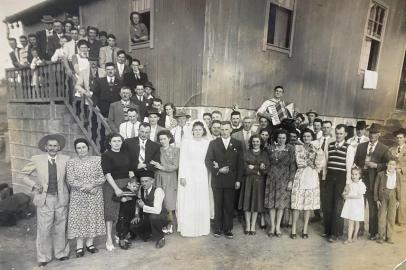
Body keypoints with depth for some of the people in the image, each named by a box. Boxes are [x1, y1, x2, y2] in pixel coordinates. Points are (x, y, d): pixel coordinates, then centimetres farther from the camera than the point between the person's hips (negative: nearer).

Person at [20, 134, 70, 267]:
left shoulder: (65, 159, -2)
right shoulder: (37, 160, -3)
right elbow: (24, 174, 8)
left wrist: (68, 191, -2)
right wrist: (33, 184, -6)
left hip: (61, 199, 1)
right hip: (44, 199, -1)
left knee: (60, 228, 12)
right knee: (44, 230, 5)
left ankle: (61, 252, 29)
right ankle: (43, 257, 23)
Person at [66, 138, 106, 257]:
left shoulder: (97, 160, 1)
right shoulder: (71, 162, -1)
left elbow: (103, 177, -3)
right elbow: (71, 181, -8)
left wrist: (92, 184, -19)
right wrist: (85, 188, -17)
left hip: (95, 196, 1)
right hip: (78, 197, -1)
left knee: (93, 218, 7)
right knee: (78, 219, 3)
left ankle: (90, 243, 23)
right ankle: (79, 246, 16)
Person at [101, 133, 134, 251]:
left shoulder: (126, 153, 9)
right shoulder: (106, 155, -5)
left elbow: (131, 171, 9)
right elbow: (107, 174, -12)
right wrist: (116, 188, -18)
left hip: (126, 184, 5)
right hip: (112, 185, -4)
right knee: (110, 210, 0)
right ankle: (109, 239, 8)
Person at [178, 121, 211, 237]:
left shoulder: (207, 142, 5)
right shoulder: (186, 142, 0)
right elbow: (182, 160, -2)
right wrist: (182, 176, -8)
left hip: (202, 176, 2)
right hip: (188, 175, -2)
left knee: (202, 202, 6)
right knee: (187, 203, 4)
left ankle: (202, 228, 22)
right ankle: (187, 228, 17)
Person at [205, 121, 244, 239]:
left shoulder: (237, 144, 5)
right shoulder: (213, 143, 4)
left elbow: (240, 163, 4)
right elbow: (207, 160, 0)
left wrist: (238, 180, 0)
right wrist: (218, 170, -14)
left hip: (231, 180, 0)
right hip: (217, 180, 0)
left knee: (229, 206, 7)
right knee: (218, 206, 8)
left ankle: (228, 229, 20)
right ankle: (217, 228, 21)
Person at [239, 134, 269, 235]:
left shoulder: (265, 154, 9)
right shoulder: (246, 153, 7)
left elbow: (267, 168, -1)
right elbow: (245, 168, -4)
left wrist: (253, 167, -13)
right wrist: (258, 169, -10)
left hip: (259, 182, 0)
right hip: (248, 181, 0)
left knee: (256, 203, 3)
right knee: (247, 202, 1)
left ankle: (253, 227, 12)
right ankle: (247, 226, 11)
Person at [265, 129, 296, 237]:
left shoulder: (290, 149, -1)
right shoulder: (270, 148, 3)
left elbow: (292, 166, -2)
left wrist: (291, 181, -6)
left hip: (284, 178, -1)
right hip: (271, 177, 1)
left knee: (281, 202, 5)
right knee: (271, 202, 4)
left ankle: (278, 226, 17)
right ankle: (272, 226, 15)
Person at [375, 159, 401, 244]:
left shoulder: (397, 175, 2)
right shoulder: (380, 174, -5)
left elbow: (399, 187, 8)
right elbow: (376, 187, -2)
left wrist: (398, 199, 5)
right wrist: (377, 199, -4)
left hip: (393, 196, 2)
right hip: (383, 195, -2)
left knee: (391, 216, 6)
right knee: (382, 216, 2)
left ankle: (389, 236, 17)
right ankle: (381, 236, 12)